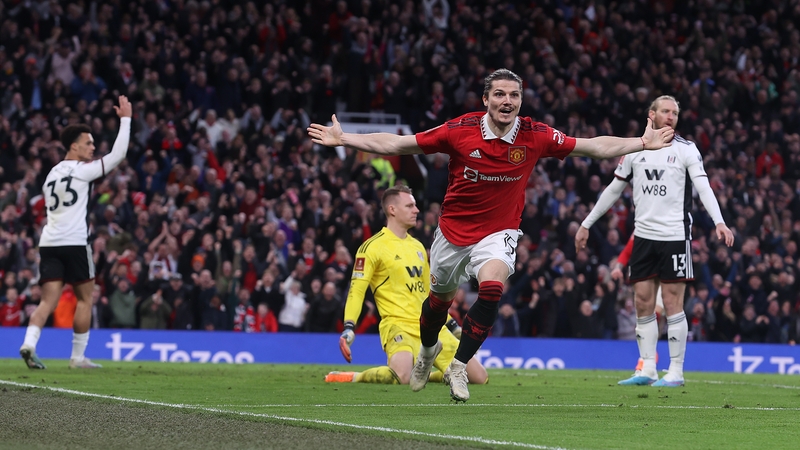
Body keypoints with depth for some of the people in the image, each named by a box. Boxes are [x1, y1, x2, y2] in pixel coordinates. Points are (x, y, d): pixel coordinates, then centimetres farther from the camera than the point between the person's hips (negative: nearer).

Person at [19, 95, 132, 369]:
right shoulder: (82, 170, -3)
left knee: (48, 300, -1)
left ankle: (29, 343, -23)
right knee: (85, 298, 7)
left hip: (49, 243, 6)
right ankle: (78, 356, 6)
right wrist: (125, 119, 3)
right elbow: (118, 154, -3)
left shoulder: (53, 173, 19)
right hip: (74, 243, -6)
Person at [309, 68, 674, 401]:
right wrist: (342, 139, -15)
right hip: (454, 229, 1)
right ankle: (428, 349, 51)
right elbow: (396, 144, -11)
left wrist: (643, 143, -9)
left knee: (492, 286, -28)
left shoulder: (535, 136, -13)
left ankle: (459, 366, -13)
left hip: (499, 231, -1)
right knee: (439, 299, 16)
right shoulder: (459, 130, -16)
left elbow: (596, 146, -4)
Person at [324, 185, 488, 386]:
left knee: (480, 377, 1)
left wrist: (453, 325, 28)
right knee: (402, 376, -37)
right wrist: (349, 328, -21)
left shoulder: (418, 246, 18)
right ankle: (353, 377, -12)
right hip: (398, 325, -7)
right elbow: (356, 289, -8)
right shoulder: (373, 246, -4)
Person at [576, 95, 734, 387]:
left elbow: (703, 187, -10)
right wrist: (586, 224, 20)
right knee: (643, 303, 3)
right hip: (643, 236, 4)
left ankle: (676, 372, 0)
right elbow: (613, 190, 19)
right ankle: (647, 370, 7)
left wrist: (719, 223, -25)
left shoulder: (686, 149, 0)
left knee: (672, 304, -5)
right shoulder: (634, 149, 11)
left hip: (675, 235, -4)